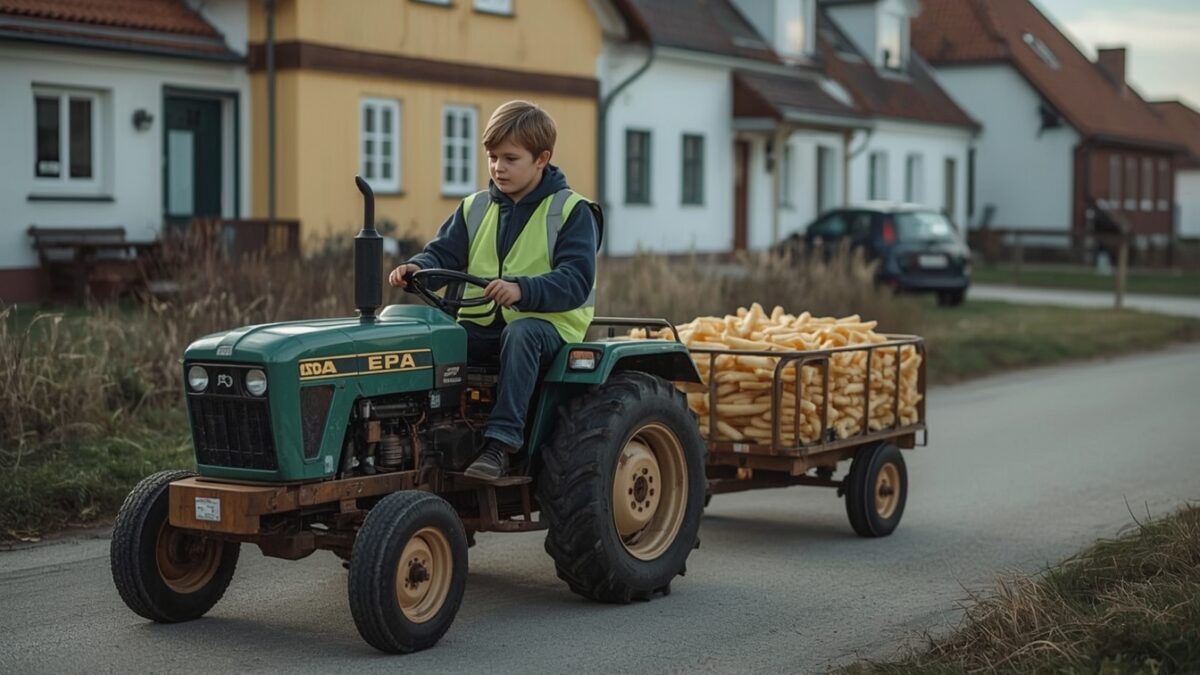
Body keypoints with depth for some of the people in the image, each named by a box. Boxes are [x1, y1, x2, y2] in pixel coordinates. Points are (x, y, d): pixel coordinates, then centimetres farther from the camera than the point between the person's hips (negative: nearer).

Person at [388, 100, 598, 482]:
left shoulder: (570, 210, -2)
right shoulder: (475, 208, 14)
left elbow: (576, 280, -15)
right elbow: (444, 253, 7)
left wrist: (522, 289, -34)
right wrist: (417, 267, -18)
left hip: (545, 322, -5)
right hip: (482, 322, 5)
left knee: (520, 334, -39)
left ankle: (501, 443, -42)